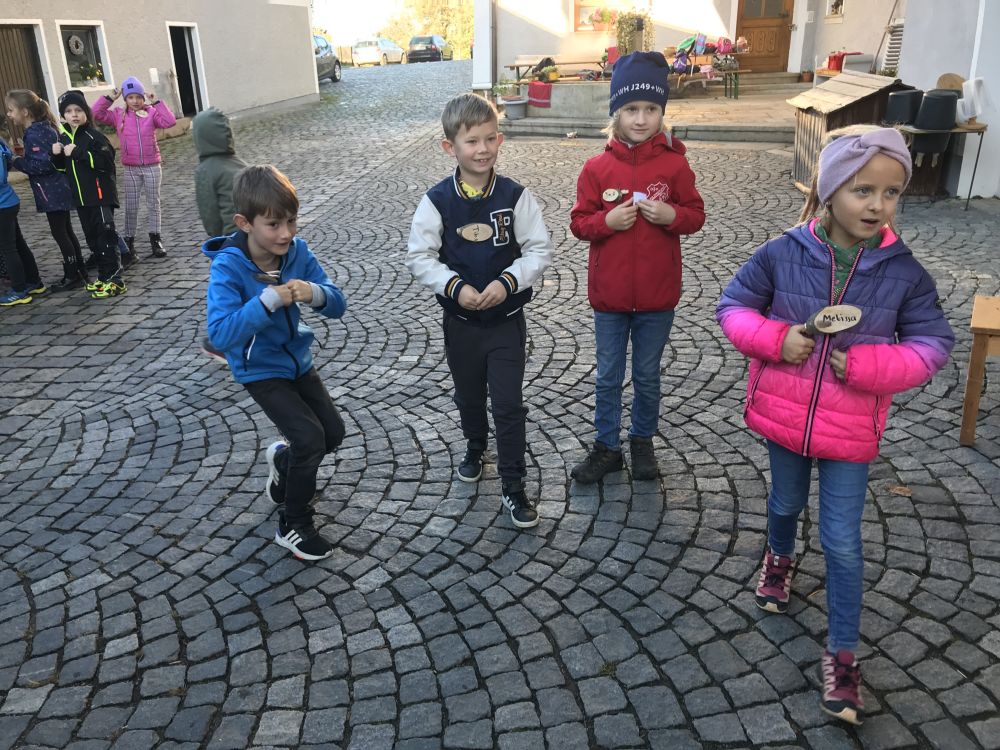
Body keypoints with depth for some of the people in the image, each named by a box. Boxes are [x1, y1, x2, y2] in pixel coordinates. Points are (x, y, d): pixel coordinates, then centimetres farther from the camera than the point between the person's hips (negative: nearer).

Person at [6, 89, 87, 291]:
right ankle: (80, 272, 22)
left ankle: (73, 276, 6)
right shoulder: (44, 128, 11)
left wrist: (17, 162, -12)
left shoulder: (34, 135, -19)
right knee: (66, 231, 15)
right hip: (59, 190, 10)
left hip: (51, 192, -10)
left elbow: (41, 164, -24)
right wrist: (21, 160, 12)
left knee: (59, 233, -1)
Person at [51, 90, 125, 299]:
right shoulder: (63, 138, 12)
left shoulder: (93, 135, -10)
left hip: (101, 194, -8)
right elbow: (61, 167, 20)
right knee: (92, 238, 13)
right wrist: (56, 155, -1)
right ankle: (104, 276, 22)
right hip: (80, 197, 8)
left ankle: (115, 280, -5)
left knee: (105, 235, -7)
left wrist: (78, 152, -25)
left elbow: (106, 159, -22)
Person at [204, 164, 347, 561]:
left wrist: (314, 293, -33)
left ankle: (284, 460, 44)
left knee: (334, 431, 12)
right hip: (261, 370, -6)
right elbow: (221, 335, -34)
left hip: (298, 360, 6)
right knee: (310, 437, -15)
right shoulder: (228, 266, -25)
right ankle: (293, 526, 6)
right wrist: (268, 300, -40)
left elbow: (337, 305, -12)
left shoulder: (298, 251, -12)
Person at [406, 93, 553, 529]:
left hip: (507, 320, -1)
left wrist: (508, 281, -22)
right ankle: (475, 448, 49)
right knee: (469, 396, 20)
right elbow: (419, 257, -6)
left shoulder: (515, 196, -10)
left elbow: (540, 251, -7)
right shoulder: (437, 200, -10)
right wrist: (455, 286, -20)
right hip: (460, 322, 2)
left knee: (509, 404, -1)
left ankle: (513, 486, 13)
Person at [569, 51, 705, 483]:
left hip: (658, 295, 0)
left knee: (647, 376, 15)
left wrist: (671, 215, -18)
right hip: (609, 294, 1)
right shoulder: (597, 167, -4)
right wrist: (607, 221, -20)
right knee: (608, 377, 13)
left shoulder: (675, 164, -4)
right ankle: (607, 447, 28)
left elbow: (696, 216, 3)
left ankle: (643, 441, 35)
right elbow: (579, 222, -1)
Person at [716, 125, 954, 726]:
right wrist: (775, 339, -22)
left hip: (851, 427, -1)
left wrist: (869, 367, -21)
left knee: (842, 542, 3)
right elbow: (734, 308, -4)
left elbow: (933, 344, -5)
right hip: (785, 412, 1)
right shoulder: (782, 255, -14)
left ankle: (843, 654, 21)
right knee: (787, 502, 25)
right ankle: (780, 557, 59)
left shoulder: (905, 272, -12)